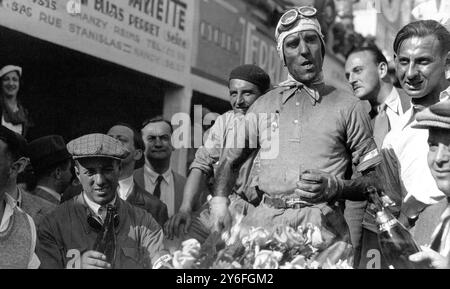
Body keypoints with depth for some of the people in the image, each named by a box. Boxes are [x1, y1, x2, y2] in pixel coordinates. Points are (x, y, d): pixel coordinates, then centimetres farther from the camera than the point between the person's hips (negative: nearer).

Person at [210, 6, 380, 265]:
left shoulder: (348, 106, 7)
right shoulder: (264, 105, 16)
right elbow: (231, 160, 24)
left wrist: (335, 187, -12)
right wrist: (220, 202, 7)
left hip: (322, 224, -2)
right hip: (265, 219, 3)